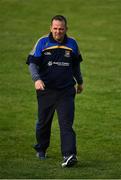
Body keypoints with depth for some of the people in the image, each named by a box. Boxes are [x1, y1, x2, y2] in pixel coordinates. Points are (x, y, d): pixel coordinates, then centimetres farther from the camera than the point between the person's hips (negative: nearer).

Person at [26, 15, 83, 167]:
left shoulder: (72, 44, 5)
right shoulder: (42, 43, -3)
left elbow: (76, 65, 22)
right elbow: (32, 63, -6)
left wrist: (79, 82, 32)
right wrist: (37, 79, -24)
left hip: (66, 91, 0)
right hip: (46, 90, 0)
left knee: (66, 123, -13)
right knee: (43, 122, 13)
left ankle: (69, 155, -22)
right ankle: (41, 149, 36)